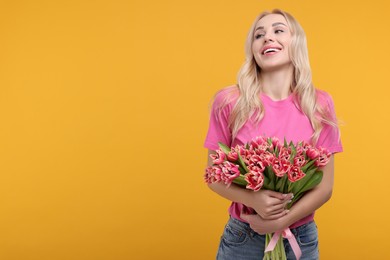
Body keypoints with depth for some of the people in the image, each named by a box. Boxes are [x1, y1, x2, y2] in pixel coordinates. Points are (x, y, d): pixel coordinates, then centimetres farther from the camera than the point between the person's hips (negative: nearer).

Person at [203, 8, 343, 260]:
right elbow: (215, 176, -4)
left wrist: (282, 221, -16)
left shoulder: (320, 105, -8)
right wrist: (254, 200, -20)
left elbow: (325, 187, -4)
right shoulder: (229, 102, -11)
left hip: (301, 238, 1)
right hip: (242, 236, -1)